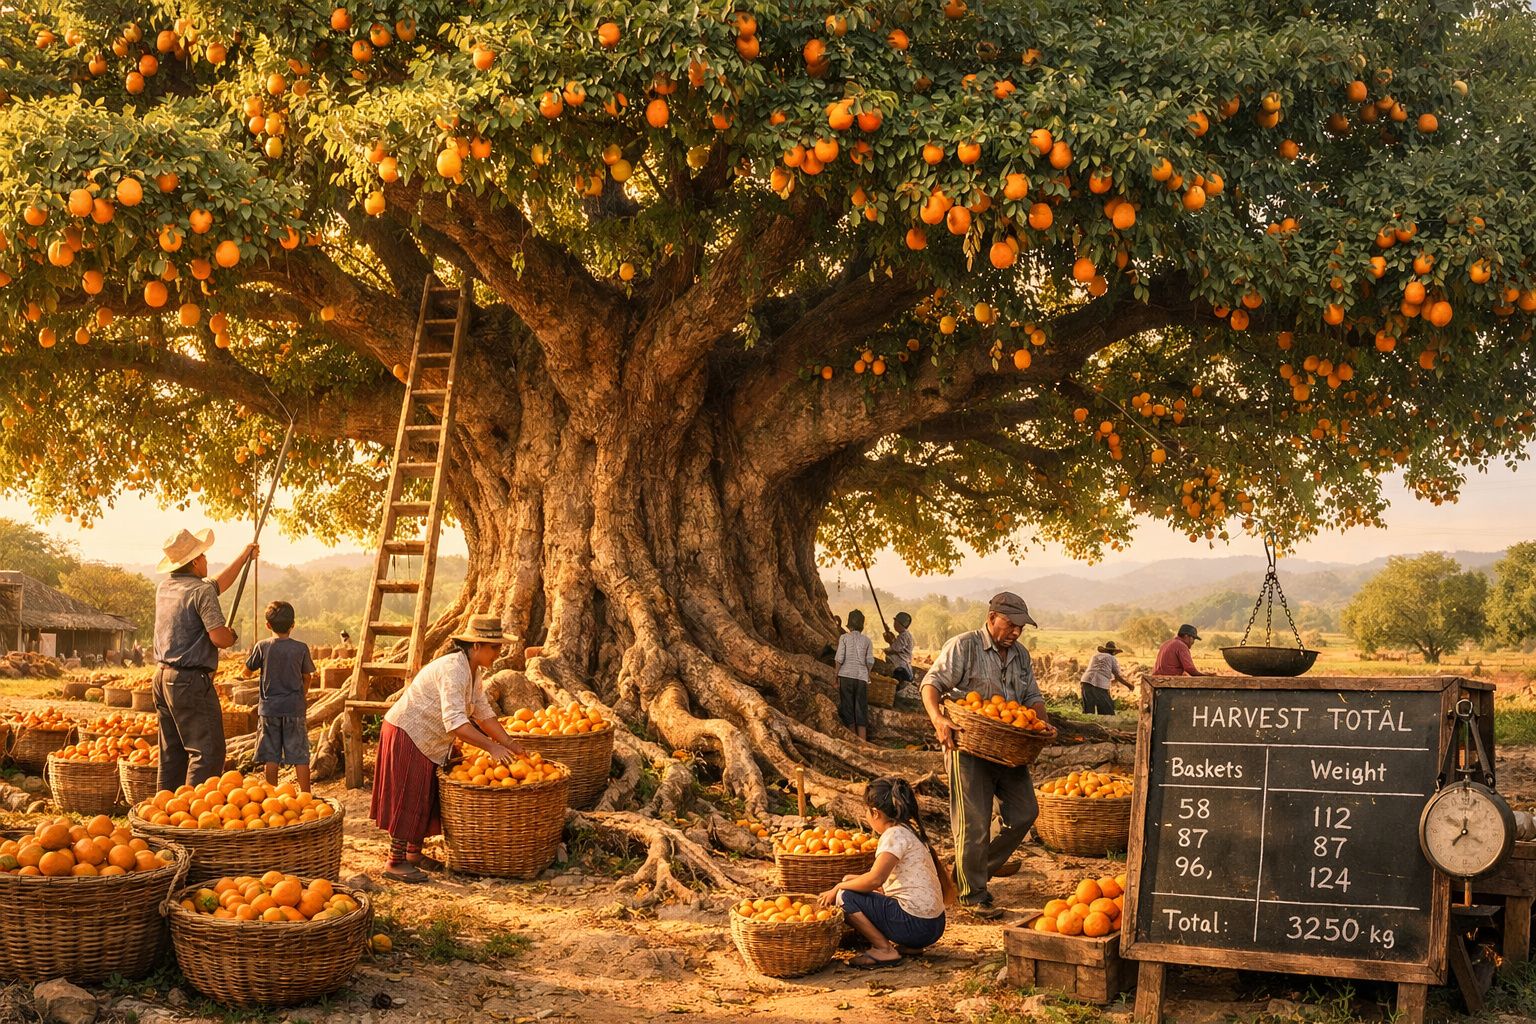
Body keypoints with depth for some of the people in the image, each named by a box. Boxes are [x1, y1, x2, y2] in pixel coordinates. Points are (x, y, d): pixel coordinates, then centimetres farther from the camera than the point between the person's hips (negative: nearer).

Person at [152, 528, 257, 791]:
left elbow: (217, 585, 26)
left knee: (172, 753, 13)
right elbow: (219, 637, -22)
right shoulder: (201, 591, -13)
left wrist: (243, 558, 33)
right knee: (208, 751, -8)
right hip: (191, 680, -9)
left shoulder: (164, 588, 13)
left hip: (162, 678, 9)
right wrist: (232, 635, 1)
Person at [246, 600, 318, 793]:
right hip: (294, 708, -1)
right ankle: (306, 796, 3)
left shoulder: (262, 647, -6)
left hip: (269, 709, 1)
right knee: (300, 756, 3)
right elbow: (307, 678, 3)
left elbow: (247, 670, 8)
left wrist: (251, 653, 27)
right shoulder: (301, 648, -6)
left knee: (271, 757, 8)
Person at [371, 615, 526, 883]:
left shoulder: (472, 670, 4)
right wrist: (492, 747, -36)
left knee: (424, 798, 15)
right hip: (406, 736, -10)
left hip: (427, 741, 10)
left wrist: (510, 745, 0)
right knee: (408, 799, -5)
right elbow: (455, 722, -36)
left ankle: (414, 853, 27)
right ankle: (394, 863, 2)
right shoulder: (454, 670, -28)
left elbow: (484, 714, 7)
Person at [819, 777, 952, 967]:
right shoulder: (910, 830, 15)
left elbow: (875, 880, -24)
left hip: (915, 926, -10)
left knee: (846, 897, -8)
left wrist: (838, 888, -10)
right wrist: (852, 880, 16)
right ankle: (907, 946, 15)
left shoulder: (895, 835, -14)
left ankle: (884, 950, -6)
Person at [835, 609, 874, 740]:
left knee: (847, 708, 6)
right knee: (861, 711, 6)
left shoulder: (844, 638, 0)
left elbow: (839, 659, -6)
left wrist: (837, 677, 1)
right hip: (862, 678, 2)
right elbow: (870, 661, 2)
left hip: (846, 676, -1)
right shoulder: (867, 640, 5)